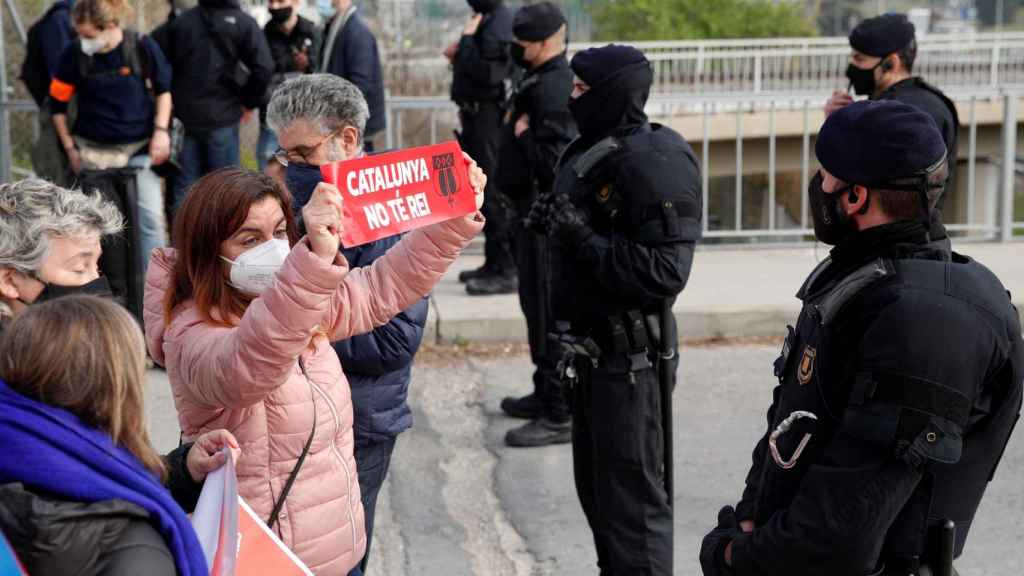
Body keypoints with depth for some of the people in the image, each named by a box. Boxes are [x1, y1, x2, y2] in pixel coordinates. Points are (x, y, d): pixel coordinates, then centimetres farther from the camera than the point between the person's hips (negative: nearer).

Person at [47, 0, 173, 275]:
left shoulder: (142, 46, -12)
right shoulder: (75, 54, -10)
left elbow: (163, 89, 4)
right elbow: (57, 103, 3)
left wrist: (161, 130, -5)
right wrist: (70, 148, 3)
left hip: (140, 147, -1)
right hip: (94, 150, 1)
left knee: (150, 216, -7)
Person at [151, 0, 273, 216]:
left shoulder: (179, 22, 4)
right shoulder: (243, 23, -5)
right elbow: (263, 68, -16)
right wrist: (249, 102, -1)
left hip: (183, 115, 3)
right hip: (222, 118, -3)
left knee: (183, 188, 9)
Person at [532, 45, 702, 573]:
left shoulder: (653, 163, -19)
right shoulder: (591, 150, 10)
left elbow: (664, 272, -27)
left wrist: (583, 238, -25)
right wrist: (556, 223, 5)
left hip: (630, 358, -10)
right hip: (592, 349, 10)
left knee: (633, 500, -1)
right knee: (596, 489, 20)